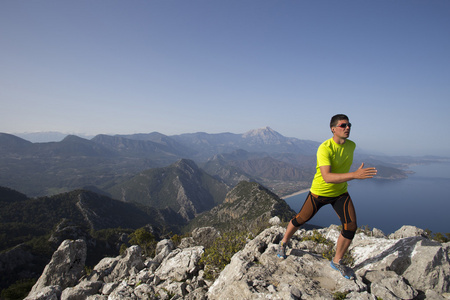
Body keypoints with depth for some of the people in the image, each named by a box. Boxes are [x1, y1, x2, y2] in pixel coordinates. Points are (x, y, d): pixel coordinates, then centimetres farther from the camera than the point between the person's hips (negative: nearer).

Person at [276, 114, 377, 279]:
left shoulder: (352, 145, -5)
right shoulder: (325, 148, -28)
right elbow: (327, 177, -39)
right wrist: (355, 175, -46)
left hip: (340, 193, 5)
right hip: (319, 192, -5)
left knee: (351, 226, -5)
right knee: (301, 219, 9)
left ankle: (337, 261, 18)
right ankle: (283, 243, 37)